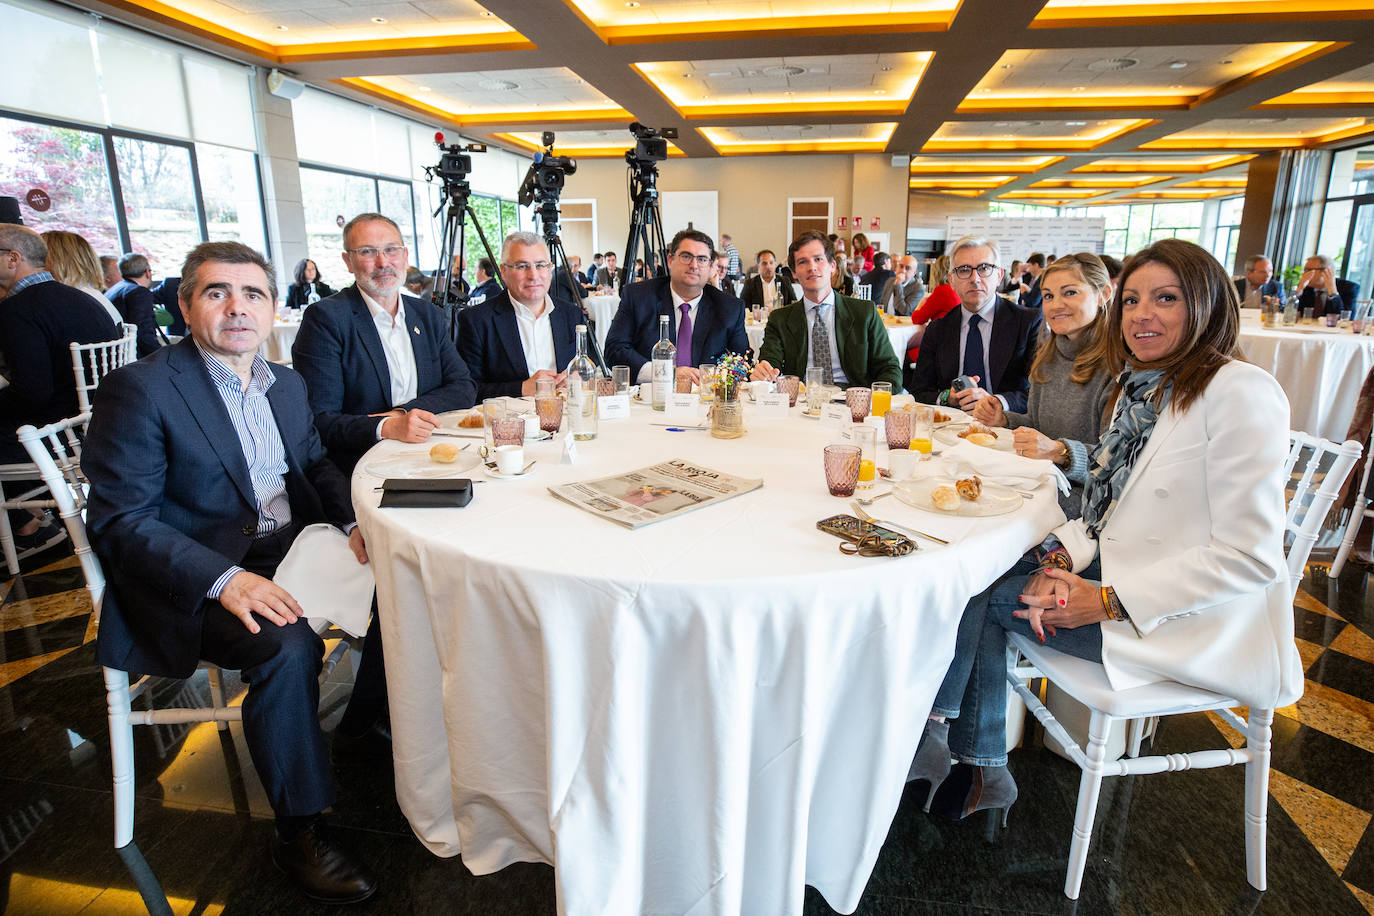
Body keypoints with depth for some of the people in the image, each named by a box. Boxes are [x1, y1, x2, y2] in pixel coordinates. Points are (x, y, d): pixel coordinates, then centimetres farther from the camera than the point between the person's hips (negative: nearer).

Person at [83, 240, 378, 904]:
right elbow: (121, 520, -15)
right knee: (288, 645, -30)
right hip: (194, 578, -6)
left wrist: (353, 523, -4)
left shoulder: (286, 383, 10)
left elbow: (317, 464, 17)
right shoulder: (140, 389, -11)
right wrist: (226, 579, -29)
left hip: (293, 550, 7)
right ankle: (298, 832, -11)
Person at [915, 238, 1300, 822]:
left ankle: (926, 730, 11)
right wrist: (1061, 561, -9)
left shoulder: (1242, 393, -17)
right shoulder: (1141, 388, 9)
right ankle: (983, 770, 3)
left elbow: (1251, 556, -20)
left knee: (982, 594, -15)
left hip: (1195, 619, -8)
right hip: (1115, 571, 8)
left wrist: (1106, 601, -22)